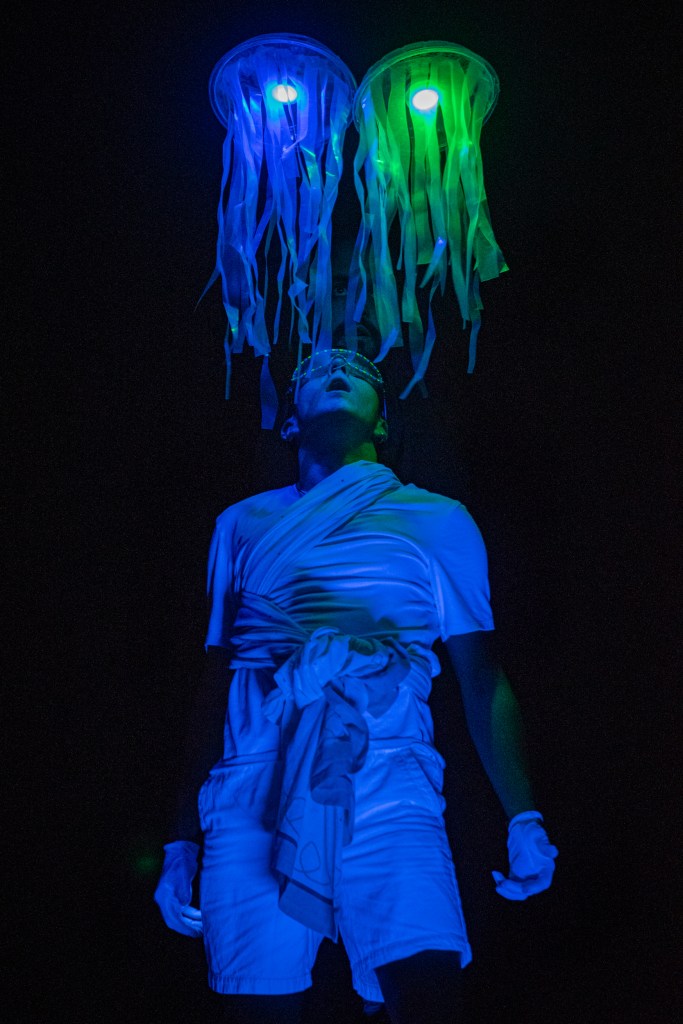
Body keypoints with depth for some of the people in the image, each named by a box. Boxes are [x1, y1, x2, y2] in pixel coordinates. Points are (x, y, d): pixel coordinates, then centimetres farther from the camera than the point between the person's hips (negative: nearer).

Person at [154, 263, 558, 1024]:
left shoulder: (439, 522, 12)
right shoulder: (243, 524, 17)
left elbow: (483, 680, 9)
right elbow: (213, 686, 17)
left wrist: (523, 816, -2)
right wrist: (180, 843, 15)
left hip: (386, 793, -1)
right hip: (252, 801, 2)